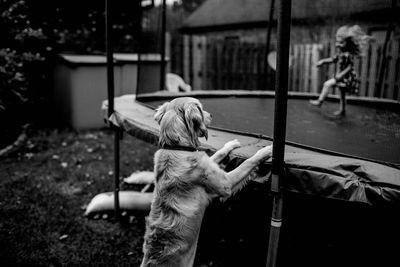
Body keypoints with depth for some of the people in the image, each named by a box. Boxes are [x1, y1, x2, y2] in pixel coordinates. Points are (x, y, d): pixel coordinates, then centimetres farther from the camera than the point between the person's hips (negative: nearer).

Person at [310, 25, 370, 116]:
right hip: (342, 76, 10)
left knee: (327, 84, -15)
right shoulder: (340, 54, 5)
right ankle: (342, 110, 31)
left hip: (347, 77, -10)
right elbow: (333, 59, 16)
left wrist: (341, 74, -30)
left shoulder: (348, 55, -21)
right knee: (342, 93, 18)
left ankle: (320, 101, -6)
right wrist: (323, 61, 6)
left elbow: (350, 67, -24)